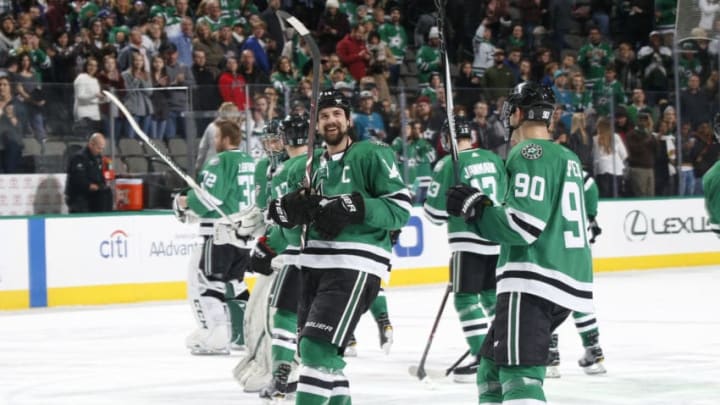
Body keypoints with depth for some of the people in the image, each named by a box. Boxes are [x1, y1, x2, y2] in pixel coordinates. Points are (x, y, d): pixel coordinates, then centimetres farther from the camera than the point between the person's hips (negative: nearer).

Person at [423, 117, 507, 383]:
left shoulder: (449, 164, -8)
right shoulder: (494, 160, 9)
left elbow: (436, 212, -6)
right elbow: (508, 199, 15)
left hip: (469, 241, -6)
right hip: (498, 238, 6)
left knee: (466, 298, -2)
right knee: (492, 296, 17)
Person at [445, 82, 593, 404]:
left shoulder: (530, 154, -10)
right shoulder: (567, 158, 19)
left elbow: (524, 225, -19)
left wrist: (476, 208, -7)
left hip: (533, 283, -10)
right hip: (567, 281, 10)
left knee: (519, 376, -18)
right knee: (493, 364, 18)